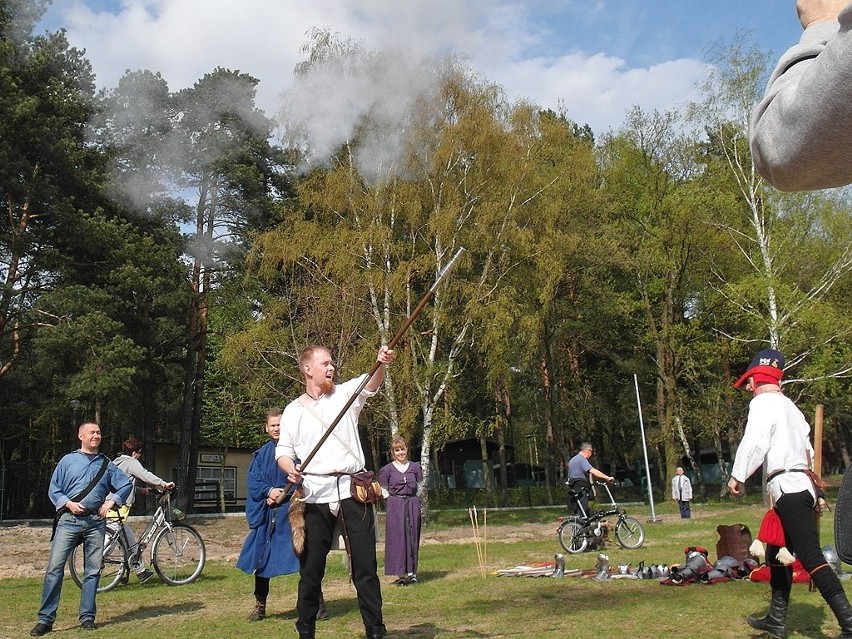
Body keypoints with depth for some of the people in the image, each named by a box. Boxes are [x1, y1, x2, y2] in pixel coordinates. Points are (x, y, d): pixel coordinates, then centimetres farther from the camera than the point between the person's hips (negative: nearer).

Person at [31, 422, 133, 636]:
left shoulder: (107, 464, 13)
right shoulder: (67, 461, 9)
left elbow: (127, 484, 13)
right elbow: (53, 490, 7)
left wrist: (111, 501, -1)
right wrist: (69, 504, -9)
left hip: (96, 522, 2)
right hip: (69, 520, -2)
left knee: (93, 570, 3)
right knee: (55, 567, -9)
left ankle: (87, 617, 13)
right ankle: (45, 619, -2)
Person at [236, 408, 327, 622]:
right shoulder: (260, 454, 12)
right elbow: (253, 482, 5)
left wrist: (284, 494, -15)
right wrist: (269, 491, -12)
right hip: (265, 513, 4)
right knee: (261, 558, 6)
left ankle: (318, 603, 4)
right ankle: (260, 606, 20)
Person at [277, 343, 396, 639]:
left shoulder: (345, 394, 8)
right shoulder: (293, 410, 11)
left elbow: (371, 383, -11)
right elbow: (283, 450, 12)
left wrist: (382, 364, -32)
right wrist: (290, 469, -10)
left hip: (352, 489, 0)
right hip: (315, 494, 1)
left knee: (365, 564, 0)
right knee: (311, 567, 6)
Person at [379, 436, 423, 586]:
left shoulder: (415, 467, 6)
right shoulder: (387, 469, 1)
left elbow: (420, 487, 14)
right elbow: (384, 491, 7)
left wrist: (411, 501, 8)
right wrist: (394, 504, 2)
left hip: (412, 505, 2)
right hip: (394, 506, -2)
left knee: (412, 538, 3)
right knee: (397, 538, -4)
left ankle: (412, 572, 10)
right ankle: (401, 573, -1)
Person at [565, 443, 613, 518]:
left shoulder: (572, 460, 22)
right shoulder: (582, 460, -11)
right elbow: (593, 471, -26)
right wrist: (607, 478, -28)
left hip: (574, 491, 10)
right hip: (581, 492, -10)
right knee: (581, 515, -11)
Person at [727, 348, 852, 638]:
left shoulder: (763, 402, -6)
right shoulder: (789, 406, 22)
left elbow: (755, 441, -19)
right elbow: (808, 448, 22)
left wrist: (737, 476, -12)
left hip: (788, 487, -10)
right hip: (802, 485, 10)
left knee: (812, 558, -14)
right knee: (777, 554, 18)